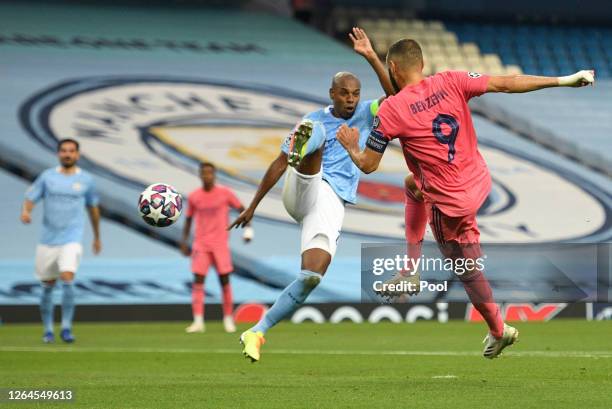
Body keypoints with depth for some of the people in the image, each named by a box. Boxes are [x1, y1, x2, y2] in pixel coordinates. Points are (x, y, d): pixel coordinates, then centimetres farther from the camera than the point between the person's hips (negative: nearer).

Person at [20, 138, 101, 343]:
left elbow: (93, 208, 16)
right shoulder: (47, 176, 3)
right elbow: (30, 198, 1)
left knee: (67, 280, -20)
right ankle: (48, 330, 21)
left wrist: (97, 237, 24)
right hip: (48, 240, 2)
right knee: (48, 286, 7)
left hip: (71, 240, -2)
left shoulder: (86, 180, 4)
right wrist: (26, 211, -23)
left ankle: (66, 327, -12)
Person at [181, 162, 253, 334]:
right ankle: (198, 322, -13)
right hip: (200, 244, 1)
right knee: (198, 280, -10)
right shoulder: (193, 197, 4)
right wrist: (184, 241, 10)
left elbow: (241, 209, 7)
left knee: (224, 279, 0)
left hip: (221, 243, -1)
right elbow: (189, 219, 14)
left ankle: (228, 319, 13)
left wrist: (248, 228, -5)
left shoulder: (225, 193, -1)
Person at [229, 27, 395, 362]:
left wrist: (371, 57, -14)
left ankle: (257, 332, -12)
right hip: (304, 191, -1)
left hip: (332, 204, 1)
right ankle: (302, 147, -68)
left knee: (313, 274, -18)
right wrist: (252, 207, 15)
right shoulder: (314, 119, 13)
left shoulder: (365, 115, 14)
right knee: (316, 135, -29)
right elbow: (278, 164, 16)